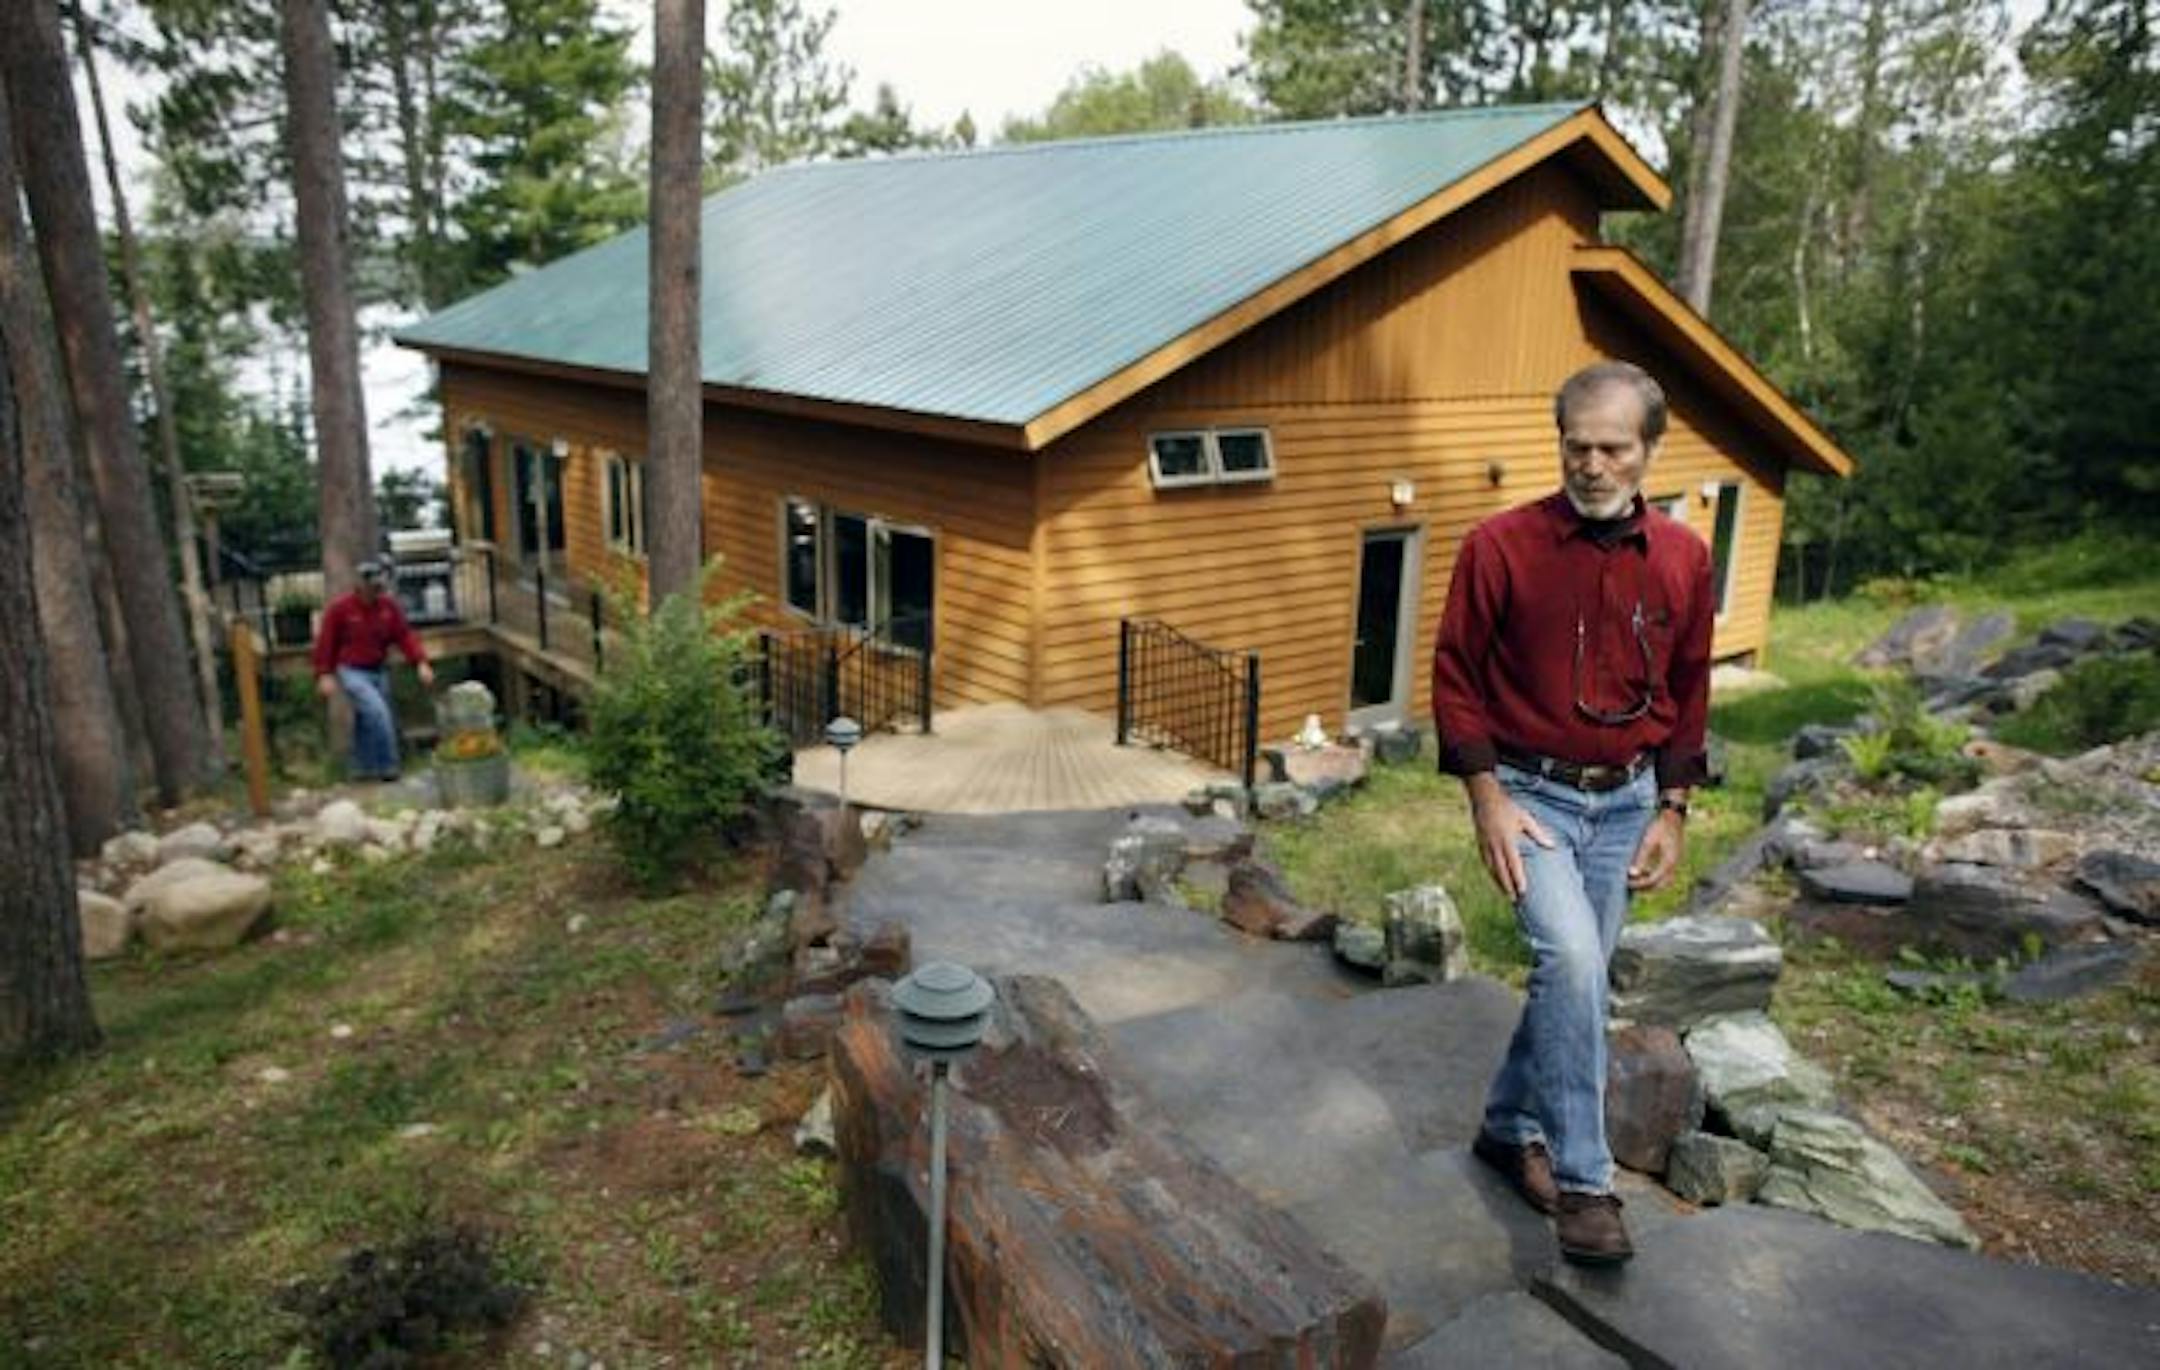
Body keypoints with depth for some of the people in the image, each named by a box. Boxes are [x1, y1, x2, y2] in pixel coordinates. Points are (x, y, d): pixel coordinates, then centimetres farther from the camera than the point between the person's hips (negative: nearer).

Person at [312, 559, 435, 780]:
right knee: (378, 712, -20)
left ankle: (363, 768, 26)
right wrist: (324, 675, -12)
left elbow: (404, 635, -3)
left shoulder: (389, 605, -1)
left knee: (367, 720, 13)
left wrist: (421, 662, -15)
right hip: (351, 672, -5)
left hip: (379, 671, 5)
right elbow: (325, 642, -8)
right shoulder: (339, 608, -12)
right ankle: (387, 766, -12)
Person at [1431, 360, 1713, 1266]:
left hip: (1626, 800, 4)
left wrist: (1672, 809, 5)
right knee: (1572, 961, -21)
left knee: (1574, 976, 12)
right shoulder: (1500, 546, -11)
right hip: (1530, 792, -4)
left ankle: (1510, 1128, 33)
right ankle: (1582, 1181, -8)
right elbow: (1456, 676, -6)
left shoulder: (1683, 560, 0)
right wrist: (1488, 799, -11)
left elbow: (1687, 691, 9)